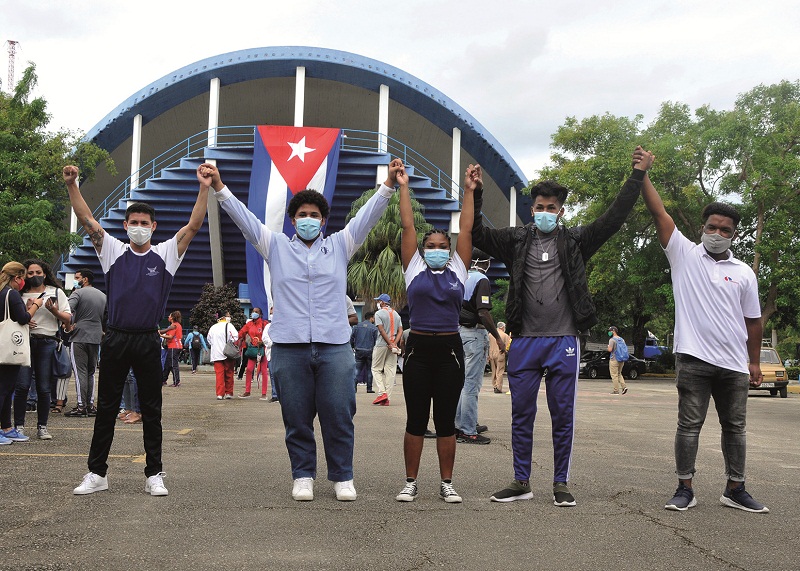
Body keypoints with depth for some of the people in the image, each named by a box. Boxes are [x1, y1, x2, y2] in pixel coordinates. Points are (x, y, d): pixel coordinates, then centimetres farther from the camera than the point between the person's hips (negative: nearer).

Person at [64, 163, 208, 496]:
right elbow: (86, 219, 0)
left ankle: (154, 475, 12)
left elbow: (194, 225, -3)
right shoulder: (113, 251, 7)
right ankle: (97, 473, 14)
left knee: (151, 410, 5)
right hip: (115, 340, 1)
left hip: (148, 341, -1)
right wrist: (71, 185, -11)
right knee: (106, 409, 6)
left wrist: (204, 187, -12)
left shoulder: (166, 253, 4)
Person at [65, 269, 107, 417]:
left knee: (80, 372, -6)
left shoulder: (78, 292, -4)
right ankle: (91, 405, 8)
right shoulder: (103, 296, 15)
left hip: (79, 337, -6)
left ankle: (81, 406, -9)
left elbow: (68, 309, -20)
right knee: (91, 373, 11)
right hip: (96, 338, 6)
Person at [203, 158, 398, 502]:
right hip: (289, 348, 0)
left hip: (334, 347, 0)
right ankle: (303, 476, 17)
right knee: (297, 418, 5)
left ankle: (342, 477, 12)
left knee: (338, 416, 0)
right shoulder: (276, 246, 13)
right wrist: (219, 188, -3)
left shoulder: (340, 246, 13)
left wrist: (388, 185, -6)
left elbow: (367, 216, 6)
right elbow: (244, 217, 7)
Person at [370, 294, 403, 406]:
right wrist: (394, 344, -5)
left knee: (376, 369, 4)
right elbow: (400, 331, 5)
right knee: (390, 371, 4)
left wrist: (390, 344, -14)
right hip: (393, 346, 5)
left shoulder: (379, 313, -5)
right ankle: (386, 398, 1)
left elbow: (382, 330, -14)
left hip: (381, 345, -5)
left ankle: (382, 393, -12)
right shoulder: (396, 314, 14)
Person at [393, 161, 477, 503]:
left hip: (449, 349, 1)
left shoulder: (457, 270, 10)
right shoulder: (414, 269, 7)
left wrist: (469, 190, 3)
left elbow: (465, 229, 6)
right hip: (418, 348, -1)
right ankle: (410, 483, 12)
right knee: (415, 420, 4)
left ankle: (447, 484, 14)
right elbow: (408, 226, 4)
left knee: (446, 421, 6)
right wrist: (403, 188, 3)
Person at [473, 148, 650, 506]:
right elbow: (477, 234, 3)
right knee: (522, 416, 6)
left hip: (563, 342, -1)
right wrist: (475, 195, -9)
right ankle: (522, 483, 15)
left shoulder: (576, 241, 7)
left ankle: (561, 484, 14)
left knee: (563, 417, 4)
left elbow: (614, 218, 3)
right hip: (524, 342, 1)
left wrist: (637, 176, -1)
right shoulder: (517, 241, 9)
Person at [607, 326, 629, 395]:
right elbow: (625, 349, 14)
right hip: (622, 360, 7)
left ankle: (616, 390, -1)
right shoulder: (622, 339, 11)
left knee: (614, 375, -1)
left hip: (614, 360, -7)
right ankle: (624, 386, 4)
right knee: (619, 374, 19)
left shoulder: (612, 340, -12)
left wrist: (608, 347, 0)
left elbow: (610, 349, -21)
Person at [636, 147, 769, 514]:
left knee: (735, 427, 10)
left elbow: (753, 321, 11)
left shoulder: (744, 273, 8)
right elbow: (659, 213, -7)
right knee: (689, 424, 1)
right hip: (693, 359, -3)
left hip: (733, 364, 3)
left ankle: (735, 490, 21)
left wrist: (755, 362, 11)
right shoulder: (684, 255, 1)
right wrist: (642, 174, -14)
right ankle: (685, 489, 8)